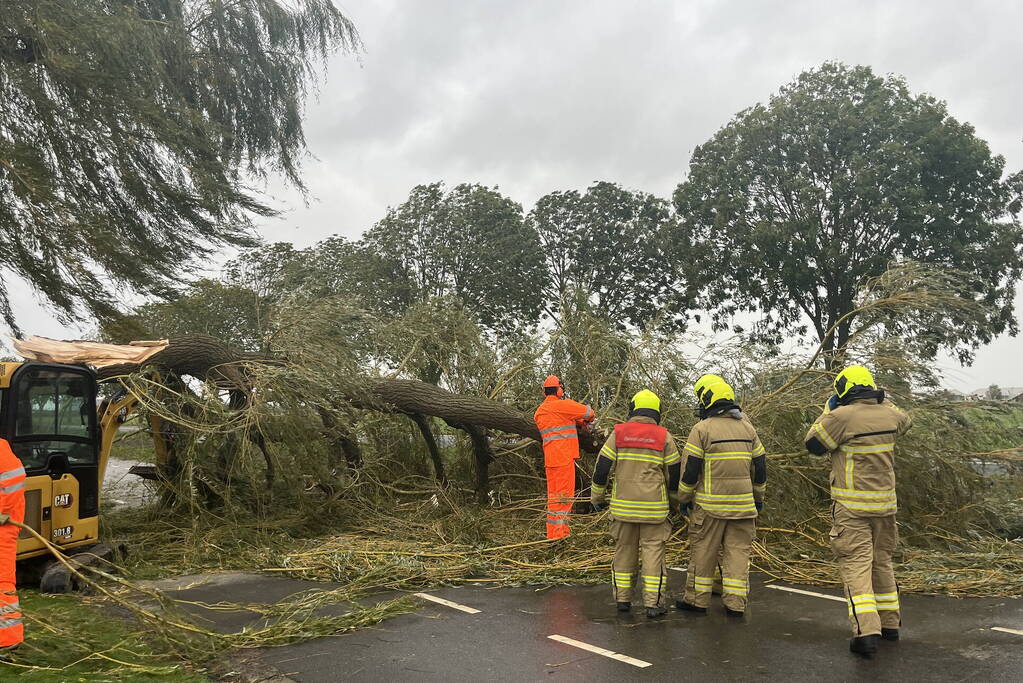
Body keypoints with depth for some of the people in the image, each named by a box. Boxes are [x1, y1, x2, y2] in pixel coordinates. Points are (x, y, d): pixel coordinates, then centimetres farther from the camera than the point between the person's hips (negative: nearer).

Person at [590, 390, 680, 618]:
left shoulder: (618, 433, 0)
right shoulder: (664, 437, 0)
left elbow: (602, 468, 0)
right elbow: (674, 473, 4)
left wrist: (597, 497, 12)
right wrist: (675, 501, 19)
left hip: (623, 505, 1)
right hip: (654, 507, -1)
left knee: (624, 550, 12)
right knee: (653, 552, 3)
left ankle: (623, 599, 18)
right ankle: (653, 603, 3)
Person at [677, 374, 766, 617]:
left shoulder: (702, 429, -8)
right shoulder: (747, 427, 8)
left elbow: (690, 469, -9)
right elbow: (760, 466, 13)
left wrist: (684, 498, 3)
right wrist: (759, 497, 24)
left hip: (710, 504, -4)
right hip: (742, 504, 4)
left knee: (703, 551, 6)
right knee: (738, 551, 9)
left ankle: (697, 599, 14)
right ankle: (736, 603, 10)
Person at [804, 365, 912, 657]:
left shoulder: (842, 416, -16)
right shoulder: (888, 414, 3)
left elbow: (813, 443, -5)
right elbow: (904, 421, 28)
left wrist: (828, 410, 3)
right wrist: (881, 399, 33)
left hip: (852, 507, -6)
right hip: (885, 504, 6)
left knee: (856, 565, -5)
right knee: (882, 561, 19)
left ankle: (866, 631, -14)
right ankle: (890, 623, 30)